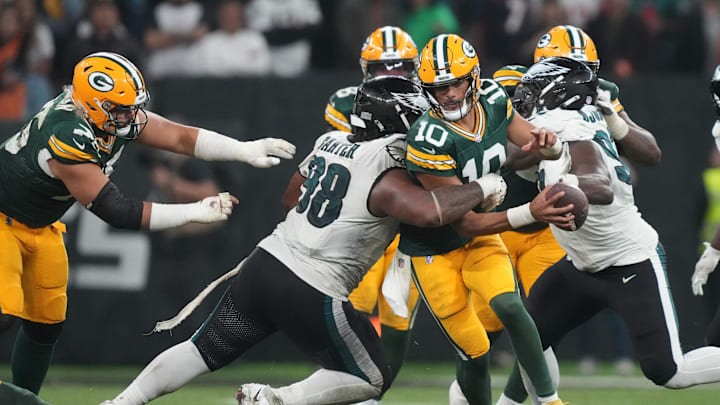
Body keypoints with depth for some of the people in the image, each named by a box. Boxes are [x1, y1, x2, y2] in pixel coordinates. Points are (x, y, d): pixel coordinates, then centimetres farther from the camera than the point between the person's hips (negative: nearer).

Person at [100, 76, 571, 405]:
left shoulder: (330, 143, 10)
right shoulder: (385, 177, -16)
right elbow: (431, 211, -32)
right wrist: (482, 188, -16)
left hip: (266, 261, 7)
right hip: (312, 294, -7)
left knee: (205, 350, 17)